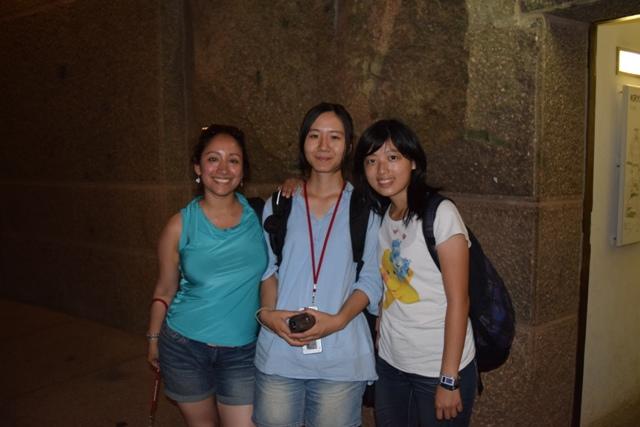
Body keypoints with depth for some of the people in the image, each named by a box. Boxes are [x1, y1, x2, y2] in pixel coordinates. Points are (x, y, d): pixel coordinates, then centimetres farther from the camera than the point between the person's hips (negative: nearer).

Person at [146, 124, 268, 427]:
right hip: (184, 346, 0)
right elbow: (165, 291, 4)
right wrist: (153, 340, 10)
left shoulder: (258, 214, -5)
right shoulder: (181, 226, -7)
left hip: (242, 352, 0)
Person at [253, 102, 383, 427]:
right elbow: (268, 268, 12)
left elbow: (371, 279, 0)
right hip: (278, 353, 2)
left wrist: (338, 320, -15)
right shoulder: (278, 205, 10)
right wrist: (267, 312, -6)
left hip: (341, 357, -1)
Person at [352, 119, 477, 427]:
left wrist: (449, 379, -15)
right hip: (389, 365, 5)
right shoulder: (378, 215, 3)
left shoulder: (440, 213, -15)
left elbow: (458, 300, -14)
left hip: (439, 368, -5)